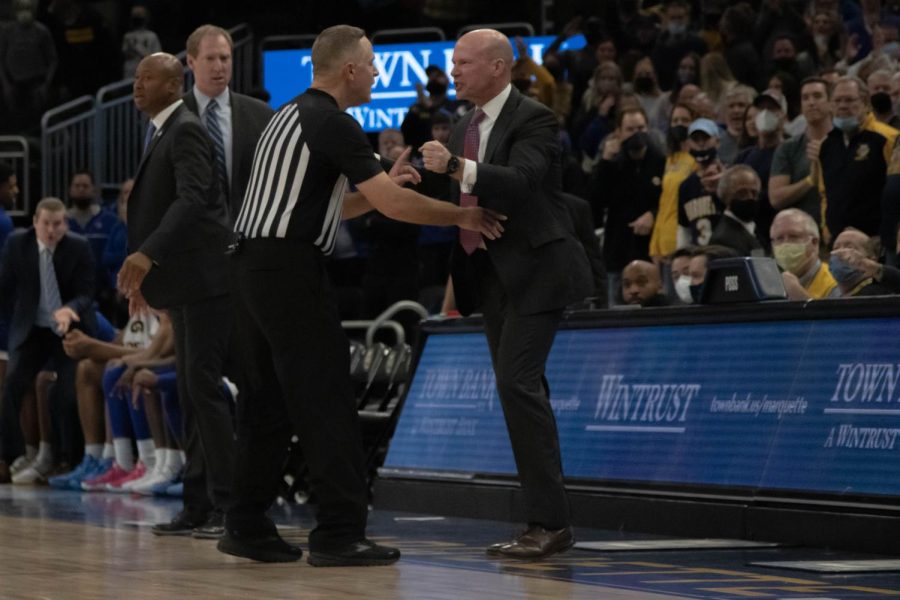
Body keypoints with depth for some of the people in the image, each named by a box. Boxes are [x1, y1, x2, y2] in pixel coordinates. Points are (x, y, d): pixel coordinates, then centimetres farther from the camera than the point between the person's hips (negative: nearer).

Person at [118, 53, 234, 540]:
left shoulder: (186, 132, -12)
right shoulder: (162, 133, 17)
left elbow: (192, 199, -25)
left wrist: (148, 254, -35)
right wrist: (144, 277, 22)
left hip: (202, 280, -10)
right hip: (182, 285, 10)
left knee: (203, 387, -10)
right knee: (192, 391, 10)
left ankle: (229, 504, -8)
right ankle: (199, 505, 14)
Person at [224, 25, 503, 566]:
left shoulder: (291, 116, 19)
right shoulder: (333, 124, -11)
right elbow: (393, 205, -17)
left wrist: (385, 182, 17)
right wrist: (463, 216, -6)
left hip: (254, 267, 10)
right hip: (291, 270, -10)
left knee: (269, 400, 12)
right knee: (325, 399, -6)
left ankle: (248, 528, 14)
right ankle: (340, 533, -6)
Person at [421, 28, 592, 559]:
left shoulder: (533, 119, -11)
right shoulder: (466, 129, 14)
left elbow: (520, 181, -28)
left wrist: (456, 168, -38)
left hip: (533, 270, -9)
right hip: (490, 272, 9)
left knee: (518, 382, -18)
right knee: (521, 390, 9)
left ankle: (550, 523, -16)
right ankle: (548, 521, 13)